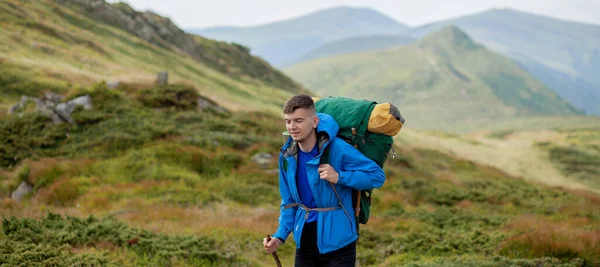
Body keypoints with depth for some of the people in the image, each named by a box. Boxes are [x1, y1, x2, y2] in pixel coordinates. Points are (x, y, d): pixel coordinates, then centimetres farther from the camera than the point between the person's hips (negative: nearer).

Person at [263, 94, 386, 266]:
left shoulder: (337, 149, -18)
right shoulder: (287, 156, 0)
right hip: (305, 242, 6)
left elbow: (377, 176, -14)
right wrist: (280, 235, -3)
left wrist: (339, 177, -25)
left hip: (337, 242, -5)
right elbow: (289, 202, 10)